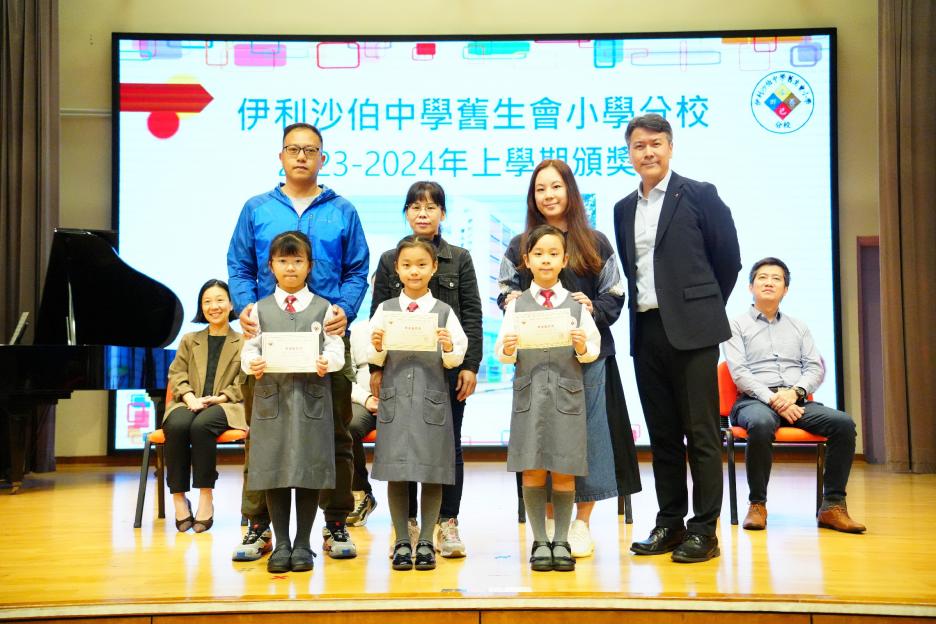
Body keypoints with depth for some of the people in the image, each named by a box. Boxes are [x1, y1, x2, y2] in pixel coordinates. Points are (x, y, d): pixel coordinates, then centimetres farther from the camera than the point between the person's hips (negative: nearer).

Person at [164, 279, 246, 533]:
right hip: (190, 404, 3)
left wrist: (220, 397, -14)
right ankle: (179, 498, -24)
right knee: (177, 426, -33)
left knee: (201, 425, -37)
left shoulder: (243, 342, 11)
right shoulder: (189, 340, 23)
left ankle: (206, 496, -28)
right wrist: (189, 397, -8)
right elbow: (176, 374, 12)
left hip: (225, 406, -3)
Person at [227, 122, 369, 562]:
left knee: (334, 434, 5)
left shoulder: (342, 212, 11)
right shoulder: (256, 209, 12)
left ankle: (336, 525, 16)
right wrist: (245, 307, -9)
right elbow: (239, 267, 9)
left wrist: (345, 309, -10)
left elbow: (358, 271, 7)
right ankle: (258, 526, 14)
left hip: (327, 337, 0)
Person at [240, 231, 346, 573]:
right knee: (273, 472, 4)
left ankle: (303, 544, 15)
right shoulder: (260, 309, 11)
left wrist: (327, 362, -20)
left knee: (310, 472, 2)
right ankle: (281, 544, 16)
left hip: (311, 397, -1)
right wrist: (252, 363, -16)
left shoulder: (323, 308, 7)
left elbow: (336, 349, 1)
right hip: (271, 396, 1)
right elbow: (249, 348, 5)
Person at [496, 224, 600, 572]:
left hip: (567, 392, 0)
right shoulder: (517, 305, 6)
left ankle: (562, 542, 15)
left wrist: (583, 347, -18)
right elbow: (502, 353, 2)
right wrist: (508, 350, -19)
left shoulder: (576, 304, 5)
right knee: (532, 471, 3)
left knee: (564, 471, 3)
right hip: (529, 392, 0)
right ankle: (540, 542, 15)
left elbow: (594, 350, 2)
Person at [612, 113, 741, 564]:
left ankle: (704, 530, 6)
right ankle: (670, 523, 19)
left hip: (690, 330, -5)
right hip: (646, 330, 5)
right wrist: (638, 312, 9)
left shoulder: (699, 195, -1)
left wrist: (704, 308, 6)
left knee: (701, 433, -1)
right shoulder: (624, 209, 15)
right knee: (662, 434, 10)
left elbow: (729, 259, 1)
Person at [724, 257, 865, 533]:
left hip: (797, 402, 4)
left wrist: (795, 392, -11)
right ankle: (757, 504, -21)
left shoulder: (798, 327, 22)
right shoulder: (737, 325, 9)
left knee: (843, 423, -24)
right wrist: (772, 399, -17)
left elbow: (816, 368, 11)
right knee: (761, 424, -39)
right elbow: (739, 372, -3)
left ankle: (832, 505, -17)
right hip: (755, 400, -4)